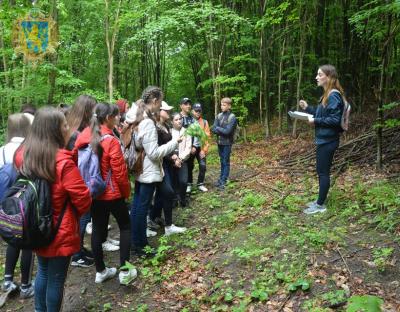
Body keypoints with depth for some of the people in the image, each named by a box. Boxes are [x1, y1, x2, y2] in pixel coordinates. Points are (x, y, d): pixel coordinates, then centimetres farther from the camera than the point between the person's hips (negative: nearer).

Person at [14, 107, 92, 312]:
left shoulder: (23, 156, -3)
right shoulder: (62, 161, -24)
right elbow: (83, 199, -20)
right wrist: (75, 215, 0)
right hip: (60, 232, -7)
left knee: (43, 272, 25)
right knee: (56, 279, 11)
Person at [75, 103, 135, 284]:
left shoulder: (83, 138, -1)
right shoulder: (111, 141, -20)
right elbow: (120, 172, -17)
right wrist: (126, 192, -2)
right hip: (112, 193, -6)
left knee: (97, 229, 15)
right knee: (125, 226, 11)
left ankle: (100, 271, 26)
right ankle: (124, 271, 12)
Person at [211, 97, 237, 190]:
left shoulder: (232, 117, -12)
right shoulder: (219, 116, 5)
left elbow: (227, 131, -20)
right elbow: (213, 129, -1)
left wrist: (218, 128, -8)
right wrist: (222, 131, -17)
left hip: (227, 143, -5)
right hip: (220, 142, 5)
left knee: (226, 162, 2)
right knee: (222, 161, 15)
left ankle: (223, 182, 6)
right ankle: (221, 179, 24)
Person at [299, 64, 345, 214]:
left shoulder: (334, 96, -19)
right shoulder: (327, 95, 12)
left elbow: (335, 120, -23)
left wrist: (315, 121, -18)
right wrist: (308, 108, 11)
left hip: (328, 141, -10)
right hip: (323, 139, 10)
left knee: (323, 172, -1)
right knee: (321, 171, 16)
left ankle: (320, 205, 9)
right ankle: (320, 200, 28)